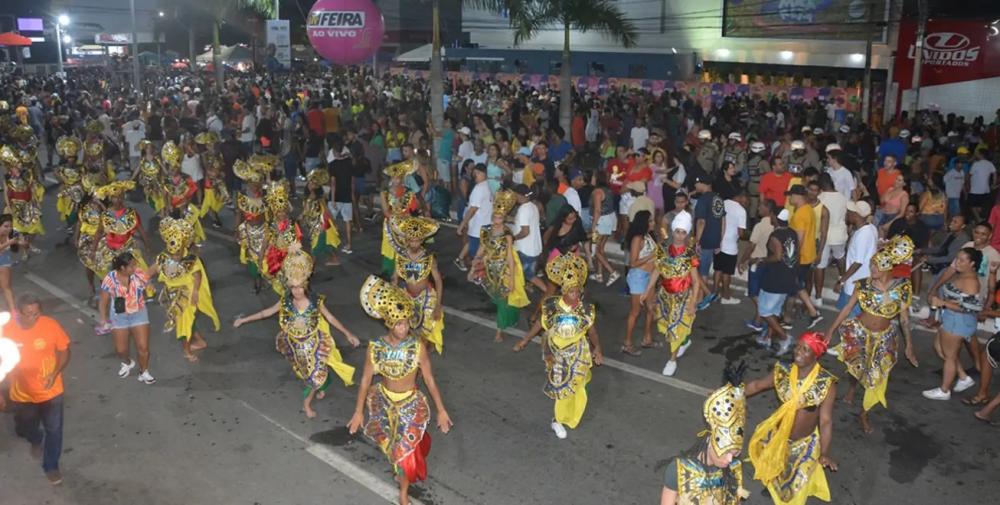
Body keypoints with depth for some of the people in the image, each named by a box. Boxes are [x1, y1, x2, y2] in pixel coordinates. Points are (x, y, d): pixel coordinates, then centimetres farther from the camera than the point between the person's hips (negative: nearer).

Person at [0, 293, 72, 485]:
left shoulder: (50, 325, -20)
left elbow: (64, 351, -5)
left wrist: (55, 373, -21)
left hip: (50, 391, -1)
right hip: (22, 394, 1)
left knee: (53, 430, 10)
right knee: (24, 429, 22)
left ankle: (51, 466, 32)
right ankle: (36, 440, 58)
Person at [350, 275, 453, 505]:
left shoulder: (418, 346, -24)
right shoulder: (375, 348, -20)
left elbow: (429, 379, -14)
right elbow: (365, 380, -9)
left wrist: (441, 409, -9)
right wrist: (358, 411, -3)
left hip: (411, 403, -2)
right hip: (384, 400, 2)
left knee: (406, 449, 6)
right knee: (392, 442, 27)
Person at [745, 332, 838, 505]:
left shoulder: (826, 384, -26)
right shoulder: (783, 372, -17)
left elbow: (826, 421, -23)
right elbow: (756, 385, -2)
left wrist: (824, 453, -31)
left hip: (804, 443, -3)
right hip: (777, 436, 3)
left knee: (795, 483, 19)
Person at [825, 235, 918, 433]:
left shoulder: (903, 287, -18)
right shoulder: (864, 284, -18)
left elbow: (904, 317, -7)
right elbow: (848, 308, -8)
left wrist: (909, 345, -2)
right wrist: (831, 331, -5)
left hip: (884, 338, 0)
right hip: (860, 332, 0)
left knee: (876, 377, 8)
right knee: (857, 369, 16)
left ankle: (864, 414, 29)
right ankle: (853, 387, 53)